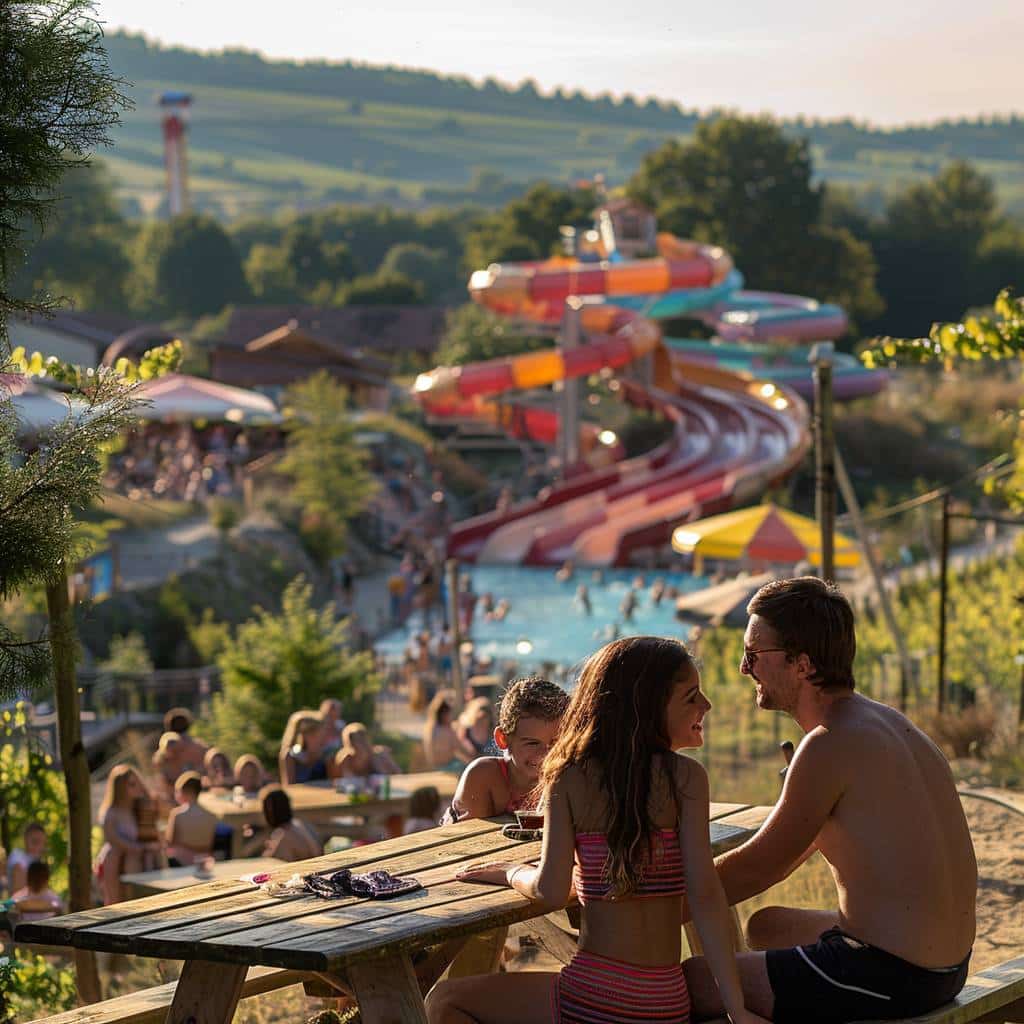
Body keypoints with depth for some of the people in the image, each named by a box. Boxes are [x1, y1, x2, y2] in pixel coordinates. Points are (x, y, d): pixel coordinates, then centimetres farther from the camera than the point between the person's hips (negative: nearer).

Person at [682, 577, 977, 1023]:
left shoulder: (831, 746, -19)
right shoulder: (881, 720, 11)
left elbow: (757, 867, -9)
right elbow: (789, 856, 20)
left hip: (890, 977, -10)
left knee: (693, 982, -5)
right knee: (765, 926, 33)